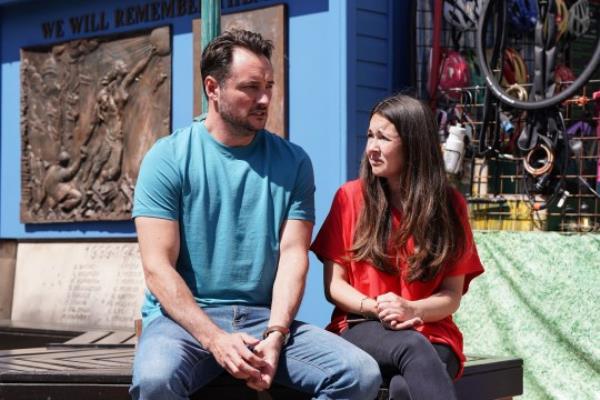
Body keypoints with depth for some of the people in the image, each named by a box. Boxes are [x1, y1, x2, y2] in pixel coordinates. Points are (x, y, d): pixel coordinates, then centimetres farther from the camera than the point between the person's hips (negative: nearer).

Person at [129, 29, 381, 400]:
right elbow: (158, 267, -8)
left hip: (264, 317, 3)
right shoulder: (168, 158, -2)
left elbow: (293, 254, 0)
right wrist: (215, 339, -20)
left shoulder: (292, 161, 7)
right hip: (184, 317, -3)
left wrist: (274, 335, -16)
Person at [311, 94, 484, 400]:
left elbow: (452, 295, 3)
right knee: (413, 347, -38)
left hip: (431, 334, 1)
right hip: (362, 328, 0)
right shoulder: (351, 197, 5)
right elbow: (334, 285, 3)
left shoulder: (449, 204, 6)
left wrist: (411, 310, -18)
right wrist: (374, 307, -16)